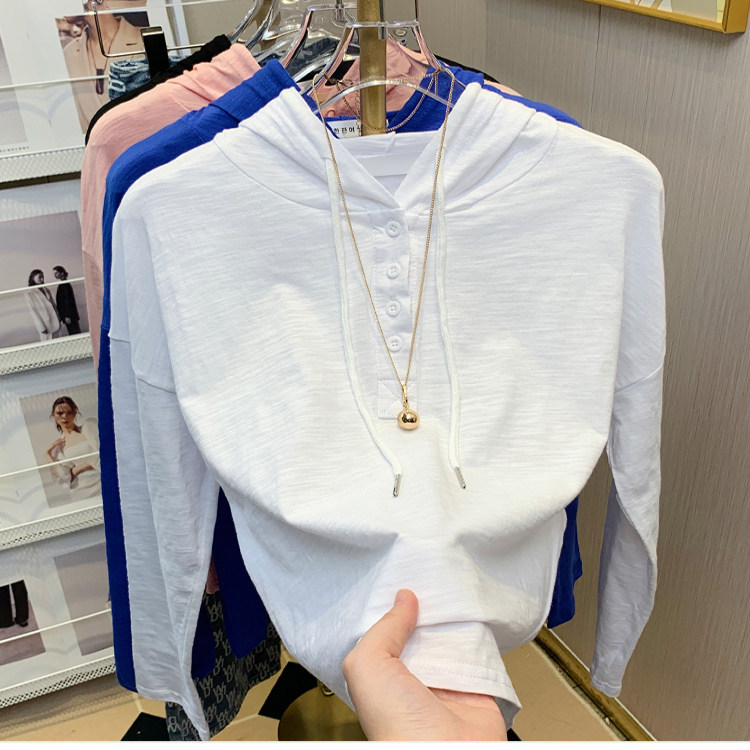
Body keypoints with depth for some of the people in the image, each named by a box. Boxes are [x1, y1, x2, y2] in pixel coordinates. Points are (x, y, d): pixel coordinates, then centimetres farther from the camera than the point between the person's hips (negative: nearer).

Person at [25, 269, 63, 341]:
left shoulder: (46, 290, 12)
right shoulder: (30, 294, -6)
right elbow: (34, 312, -9)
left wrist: (59, 318, 12)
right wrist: (42, 328, -13)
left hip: (56, 324, 6)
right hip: (46, 325, -6)